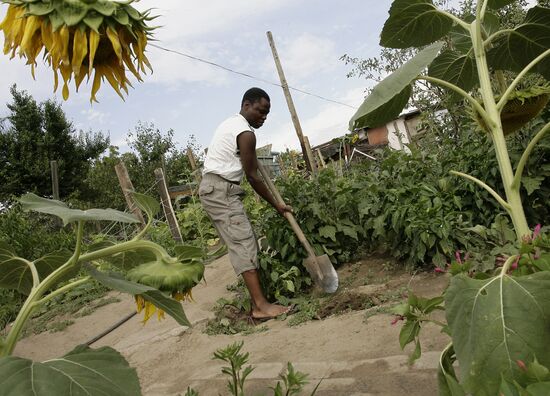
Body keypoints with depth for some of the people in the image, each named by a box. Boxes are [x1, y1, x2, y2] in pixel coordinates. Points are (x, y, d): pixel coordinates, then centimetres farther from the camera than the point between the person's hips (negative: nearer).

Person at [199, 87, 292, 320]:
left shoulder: (230, 123, 19)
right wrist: (276, 205, -3)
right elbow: (252, 176, -10)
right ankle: (261, 305, -20)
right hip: (221, 189, -10)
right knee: (243, 242, -16)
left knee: (241, 242, 7)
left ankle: (256, 301, 8)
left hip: (213, 188, 10)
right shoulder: (246, 133, -12)